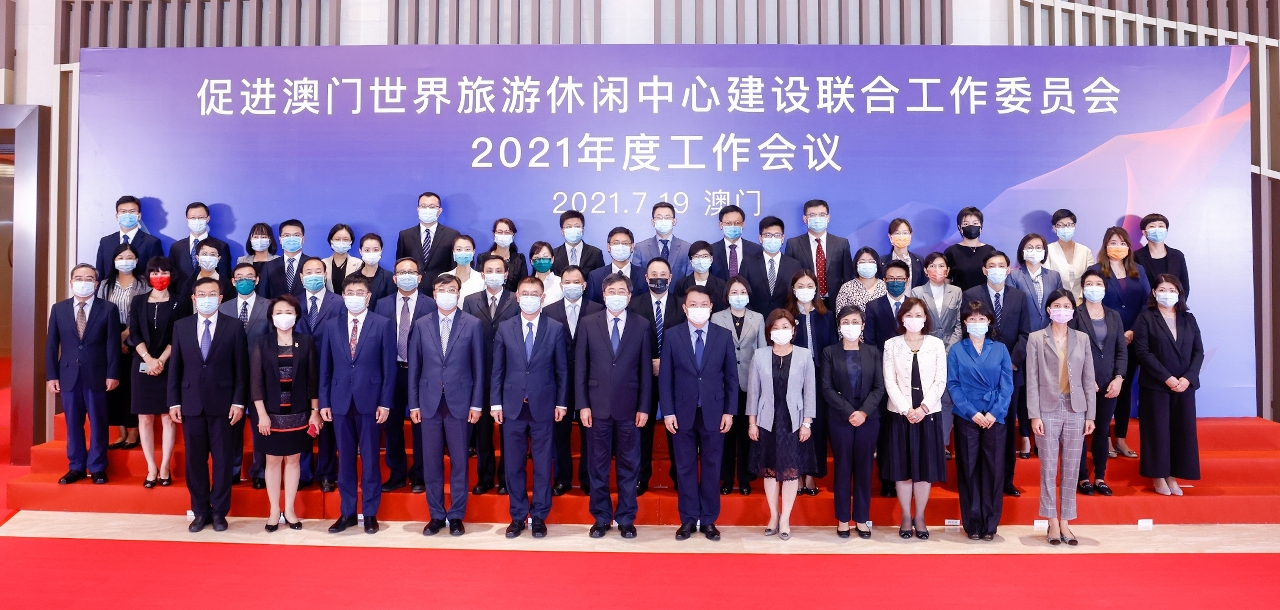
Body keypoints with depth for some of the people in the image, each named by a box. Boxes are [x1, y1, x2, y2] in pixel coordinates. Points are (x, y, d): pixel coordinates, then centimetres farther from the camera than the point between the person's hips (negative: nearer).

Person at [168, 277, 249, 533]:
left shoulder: (234, 326, 0)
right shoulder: (181, 326, 7)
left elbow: (241, 368, -1)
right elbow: (175, 367, 7)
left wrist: (238, 402, -7)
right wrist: (174, 402, 2)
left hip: (222, 403, -2)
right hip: (191, 403, 2)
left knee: (222, 458, 4)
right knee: (195, 459, 7)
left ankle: (219, 511, 14)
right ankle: (200, 511, 18)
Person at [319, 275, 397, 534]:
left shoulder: (384, 325, -1)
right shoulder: (331, 326, 8)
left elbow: (389, 367, -3)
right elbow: (325, 368, 8)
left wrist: (385, 403, -8)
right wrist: (324, 402, 3)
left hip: (370, 402, -3)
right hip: (340, 402, 3)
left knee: (370, 459, 5)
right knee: (345, 460, 9)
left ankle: (370, 513, 15)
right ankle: (347, 513, 18)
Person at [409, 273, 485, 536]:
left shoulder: (472, 324, 0)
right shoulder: (421, 325, 5)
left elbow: (478, 367, 0)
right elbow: (414, 367, 6)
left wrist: (476, 404, -4)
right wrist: (413, 404, 3)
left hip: (460, 402, -1)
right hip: (429, 403, 2)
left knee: (459, 462, 5)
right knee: (431, 462, 7)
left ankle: (456, 516, 17)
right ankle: (436, 515, 19)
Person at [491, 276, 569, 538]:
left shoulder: (555, 328, 1)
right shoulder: (504, 328, 3)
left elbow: (562, 369, 2)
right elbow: (497, 369, 4)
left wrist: (561, 403, -1)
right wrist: (495, 402, 0)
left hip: (543, 406, -1)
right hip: (512, 406, 1)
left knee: (542, 464, 6)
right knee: (514, 464, 7)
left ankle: (539, 516, 17)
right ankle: (518, 516, 19)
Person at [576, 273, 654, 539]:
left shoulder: (641, 325, 2)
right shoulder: (588, 324, 2)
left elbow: (646, 370, 2)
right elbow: (580, 367, 2)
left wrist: (644, 407, -3)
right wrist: (582, 404, -4)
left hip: (629, 407, 0)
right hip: (598, 406, 0)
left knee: (629, 465, 7)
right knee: (598, 465, 8)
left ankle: (626, 519, 20)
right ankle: (601, 517, 21)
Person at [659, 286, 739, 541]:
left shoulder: (724, 336, 1)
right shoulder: (673, 336, 0)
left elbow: (731, 377, 3)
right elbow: (665, 377, 0)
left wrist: (729, 411, -2)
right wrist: (668, 411, -6)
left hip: (713, 413, 0)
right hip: (683, 413, 0)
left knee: (711, 468, 8)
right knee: (685, 468, 7)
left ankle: (708, 520, 19)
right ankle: (688, 519, 18)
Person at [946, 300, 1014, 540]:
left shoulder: (1000, 349, 7)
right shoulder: (956, 350, 4)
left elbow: (1007, 385, 2)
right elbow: (952, 385, -2)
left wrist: (995, 412, -10)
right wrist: (972, 413, -11)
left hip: (995, 417, 1)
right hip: (966, 417, -1)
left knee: (994, 469, 1)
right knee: (968, 469, 2)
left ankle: (990, 524, 10)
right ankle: (972, 524, 9)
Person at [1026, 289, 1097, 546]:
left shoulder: (1082, 339, 8)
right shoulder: (1036, 339, 1)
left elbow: (1088, 379, 8)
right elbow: (1032, 380, -2)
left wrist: (1090, 415, 3)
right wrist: (1034, 415, -8)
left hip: (1075, 411, 2)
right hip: (1048, 410, -2)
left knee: (1072, 469, 5)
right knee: (1049, 469, 2)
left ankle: (1065, 522, 14)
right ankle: (1052, 523, 10)